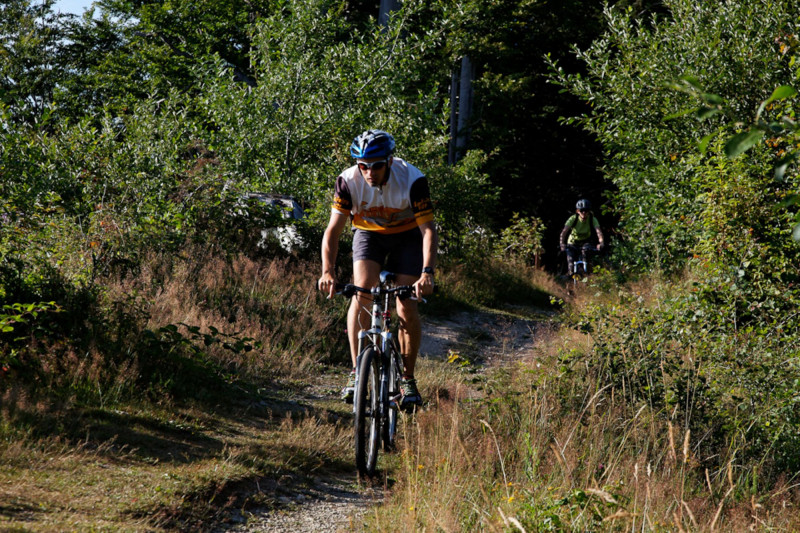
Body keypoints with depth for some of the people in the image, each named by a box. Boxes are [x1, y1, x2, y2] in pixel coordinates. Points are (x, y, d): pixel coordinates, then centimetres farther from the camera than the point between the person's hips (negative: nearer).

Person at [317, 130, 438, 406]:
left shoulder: (412, 180, -31)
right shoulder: (348, 181, -25)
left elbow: (428, 229, -30)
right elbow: (333, 230, -24)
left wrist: (427, 273, -44)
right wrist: (328, 271, -39)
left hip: (407, 236, -1)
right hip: (368, 234, 1)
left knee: (407, 309, -11)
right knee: (362, 294, -23)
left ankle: (408, 379, 6)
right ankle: (356, 372, -16)